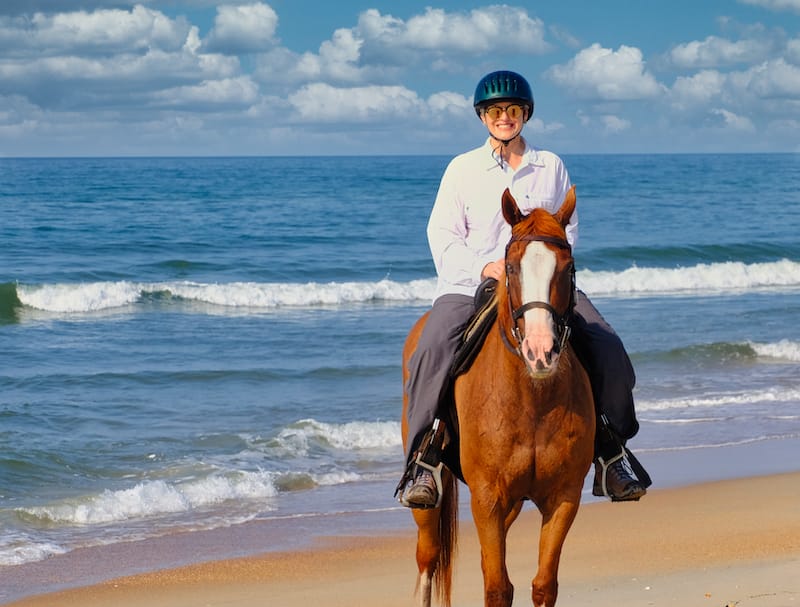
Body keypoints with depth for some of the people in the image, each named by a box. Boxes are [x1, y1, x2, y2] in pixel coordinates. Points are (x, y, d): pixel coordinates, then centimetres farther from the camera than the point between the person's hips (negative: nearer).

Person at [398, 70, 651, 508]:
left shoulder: (551, 167, 14)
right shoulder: (462, 169, 9)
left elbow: (569, 228, 14)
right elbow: (442, 237, 4)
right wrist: (484, 267, -14)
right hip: (469, 285, -2)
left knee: (608, 349, -17)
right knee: (432, 351, -30)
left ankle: (611, 449, -1)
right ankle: (420, 459, -24)